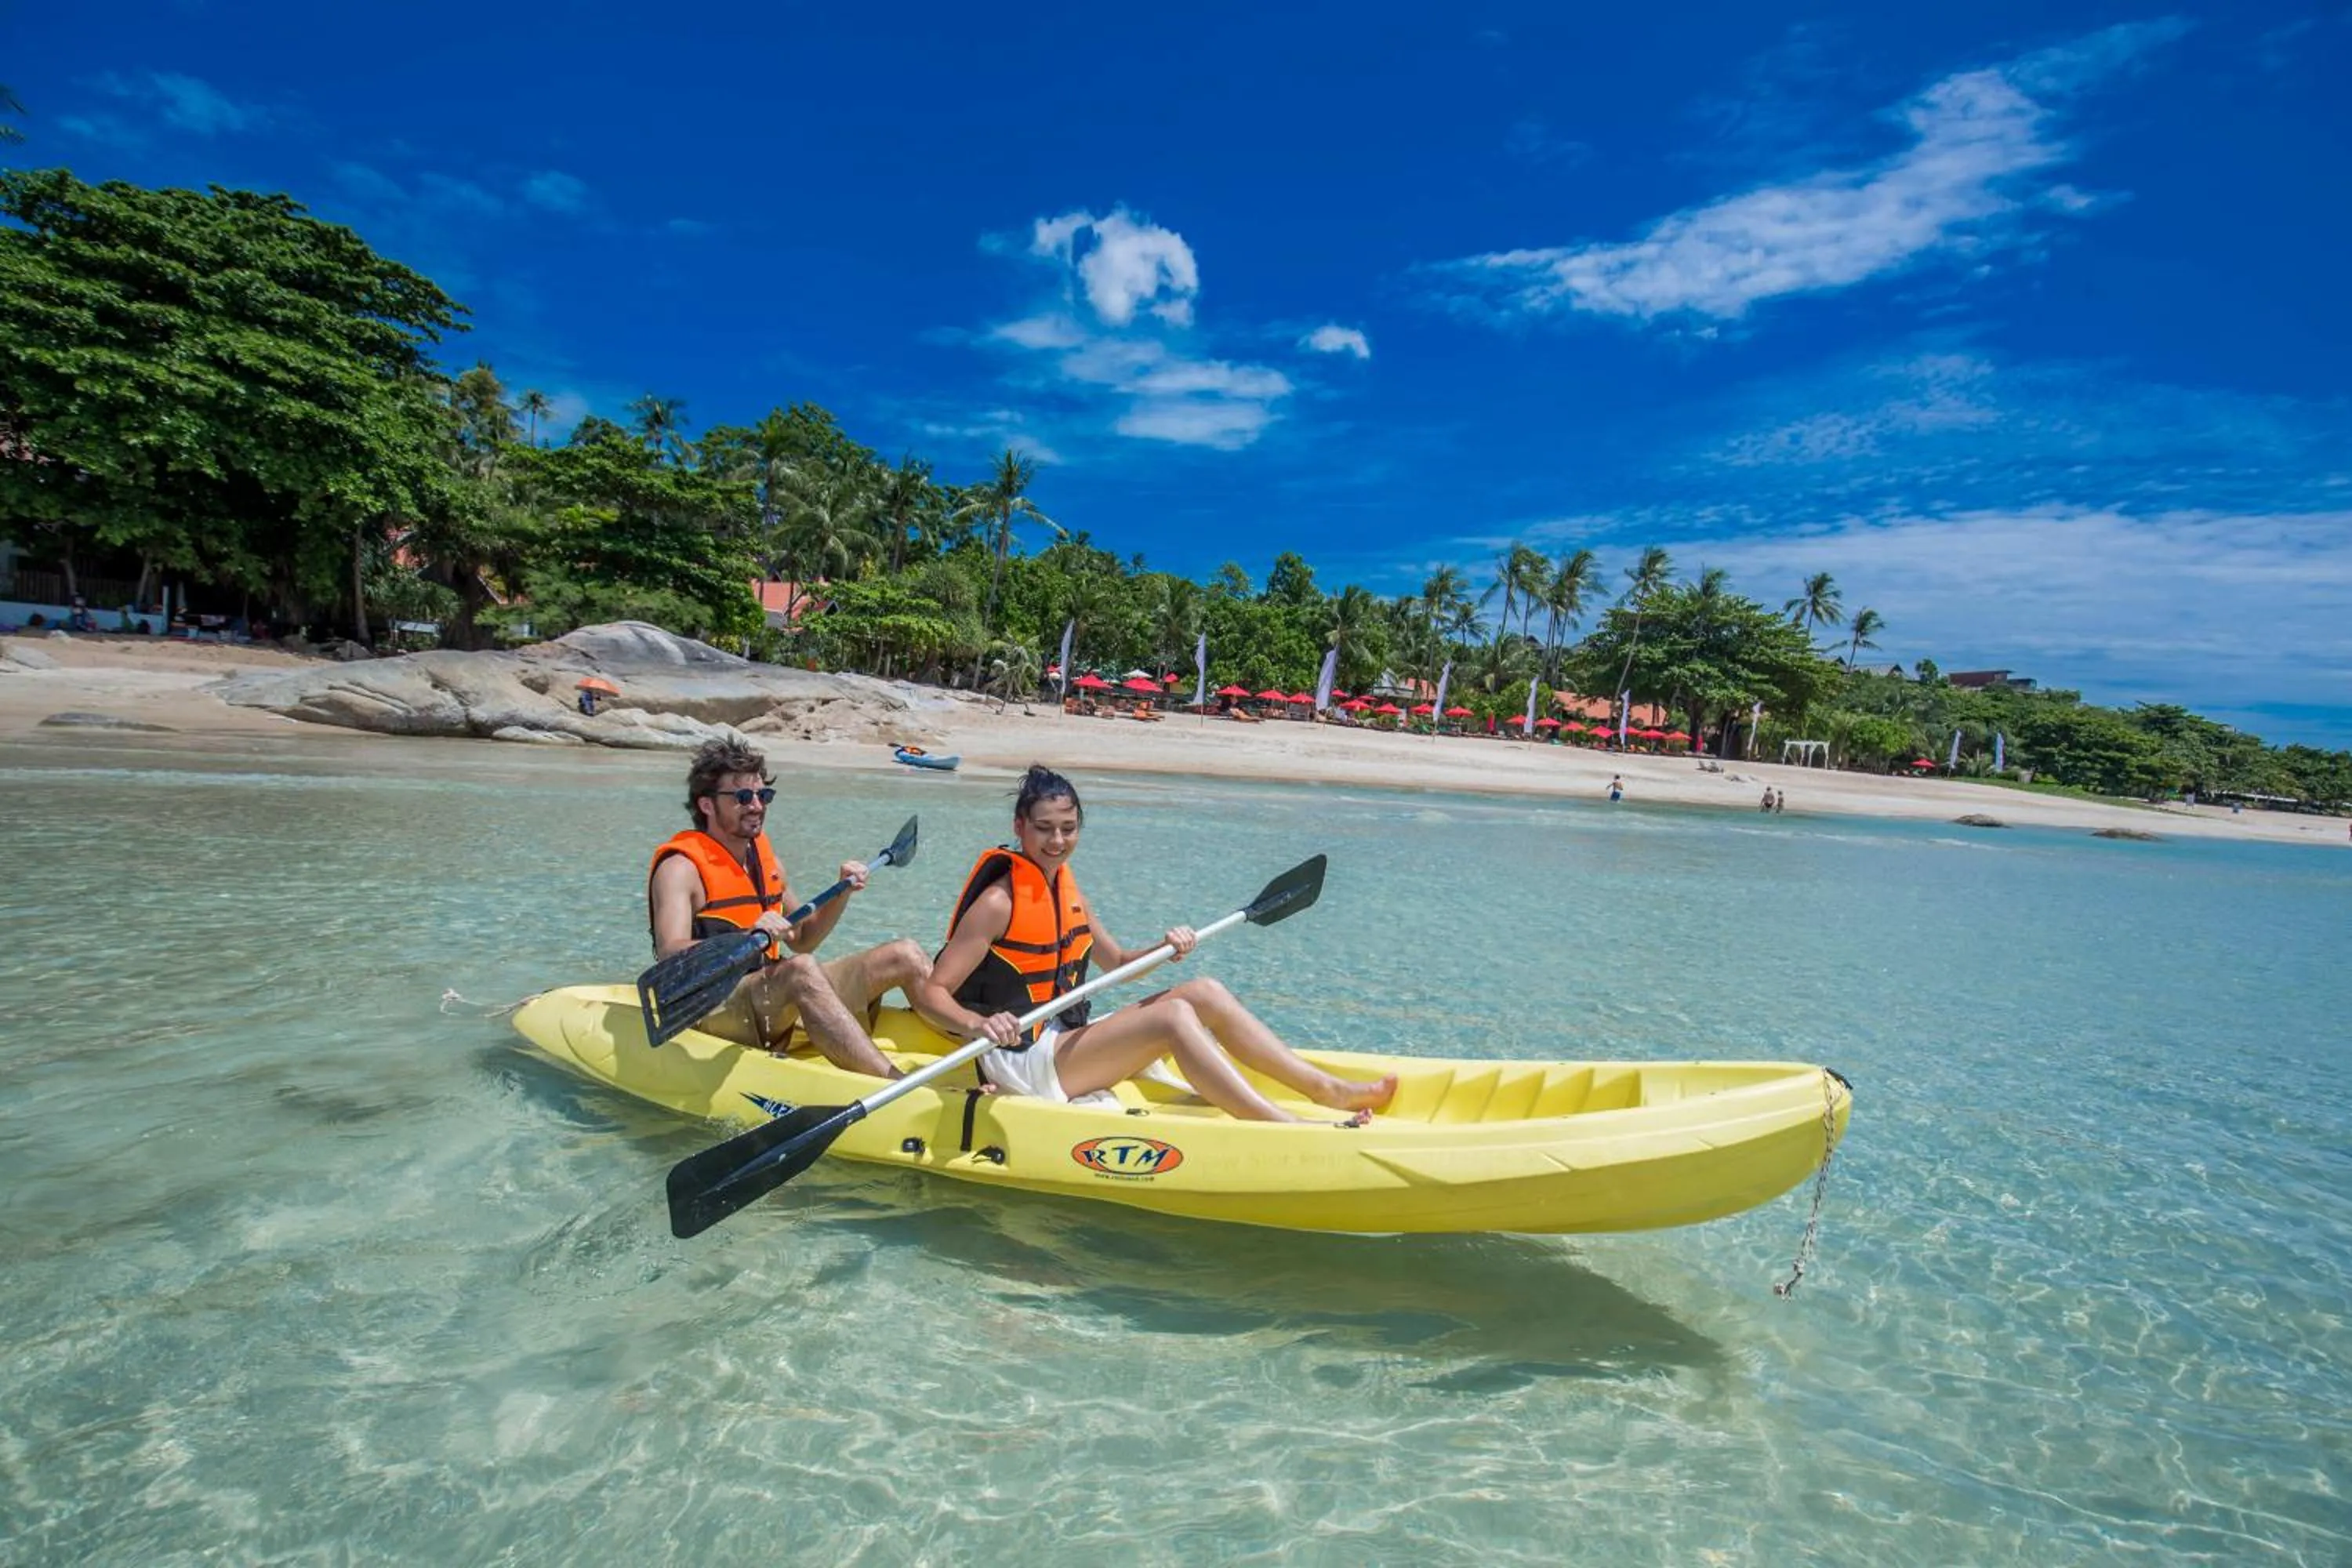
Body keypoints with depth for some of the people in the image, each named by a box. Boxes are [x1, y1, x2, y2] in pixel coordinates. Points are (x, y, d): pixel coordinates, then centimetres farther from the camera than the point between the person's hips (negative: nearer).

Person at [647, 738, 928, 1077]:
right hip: (714, 1009, -8)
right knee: (801, 970, -38)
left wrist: (843, 893, 5)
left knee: (904, 954, -3)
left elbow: (802, 941, 21)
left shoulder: (764, 857, 15)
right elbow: (671, 957, -23)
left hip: (774, 993, 8)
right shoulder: (681, 867, -7)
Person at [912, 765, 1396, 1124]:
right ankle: (1295, 1131, -33)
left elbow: (1117, 962, 17)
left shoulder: (1066, 888, 9)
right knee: (1173, 1016, -26)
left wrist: (1162, 949, -3)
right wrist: (978, 1025, -38)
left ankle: (1329, 1090, -4)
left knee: (1205, 992, -4)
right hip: (1020, 1062, -8)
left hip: (1064, 1043, 8)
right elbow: (930, 993, -18)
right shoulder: (999, 901, -15)